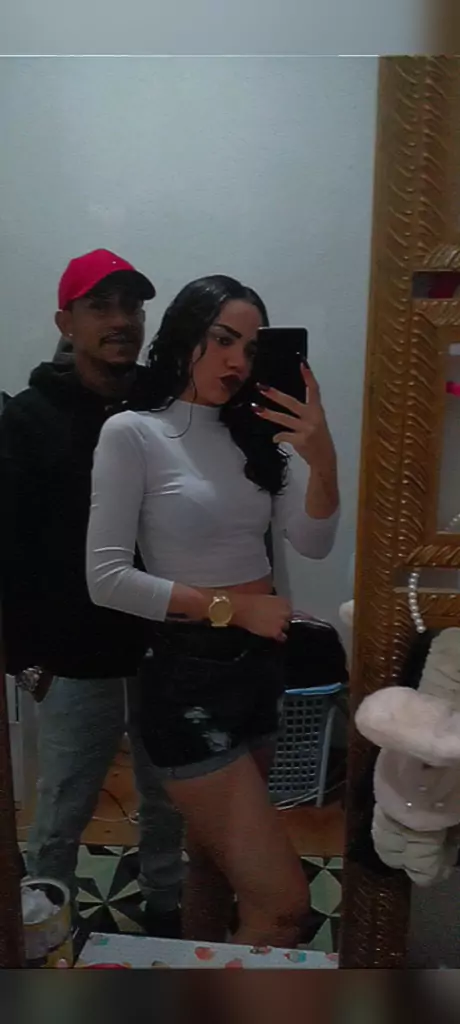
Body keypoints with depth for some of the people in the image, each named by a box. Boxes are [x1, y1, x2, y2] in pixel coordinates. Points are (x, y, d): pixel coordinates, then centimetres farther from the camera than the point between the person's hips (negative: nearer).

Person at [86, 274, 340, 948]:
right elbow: (106, 577, -14)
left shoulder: (256, 433, 6)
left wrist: (321, 458, -23)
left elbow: (313, 543, -5)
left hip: (260, 666, 6)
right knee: (283, 901, -5)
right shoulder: (132, 433, -10)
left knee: (217, 861, 22)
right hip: (188, 677, -6)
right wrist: (229, 606, -16)